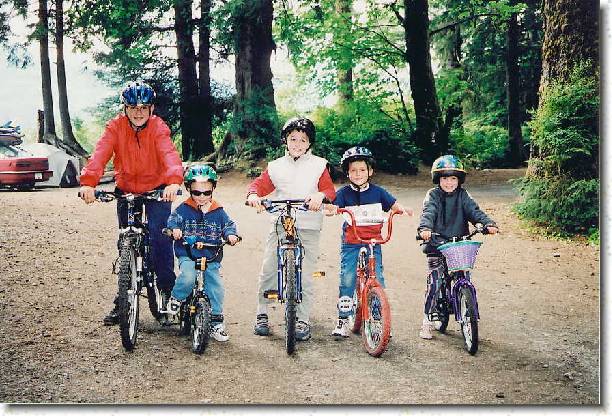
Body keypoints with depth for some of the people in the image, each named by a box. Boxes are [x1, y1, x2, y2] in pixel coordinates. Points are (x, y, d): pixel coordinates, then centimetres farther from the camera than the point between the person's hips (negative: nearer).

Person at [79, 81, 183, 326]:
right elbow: (100, 153, -25)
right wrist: (88, 182, -43)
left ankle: (167, 287, -3)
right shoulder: (116, 127, -10)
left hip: (157, 190, -2)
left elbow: (169, 153, -32)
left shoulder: (158, 128, -15)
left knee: (159, 234, -20)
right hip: (126, 190, 2)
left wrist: (174, 180, -52)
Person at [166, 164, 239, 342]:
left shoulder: (218, 212, 7)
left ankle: (216, 323, 10)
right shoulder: (184, 209, 2)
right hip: (187, 255, -2)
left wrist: (230, 235, -13)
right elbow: (173, 220, -3)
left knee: (216, 289, -3)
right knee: (187, 278, -30)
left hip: (211, 257, 3)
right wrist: (175, 229, -25)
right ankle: (176, 298, 2)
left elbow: (228, 225, 8)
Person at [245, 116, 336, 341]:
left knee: (305, 275, -2)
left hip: (308, 227, -1)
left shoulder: (318, 165, 9)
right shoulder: (276, 167, 11)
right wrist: (254, 195, -18)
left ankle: (303, 320, 7)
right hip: (280, 224, 1)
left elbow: (330, 189, -1)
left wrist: (320, 195, -23)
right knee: (268, 269, -4)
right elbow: (260, 184, 5)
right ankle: (262, 314, 11)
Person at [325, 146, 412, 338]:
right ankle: (343, 320, 4)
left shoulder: (377, 192, 6)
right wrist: (328, 209, -33)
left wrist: (403, 209, -16)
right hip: (350, 244, -1)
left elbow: (394, 205, 6)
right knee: (347, 280, -7)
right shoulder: (344, 192, 2)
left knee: (377, 280, -2)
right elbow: (334, 208, -10)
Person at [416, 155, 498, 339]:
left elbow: (474, 211, -4)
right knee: (434, 283, -7)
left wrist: (488, 223, -24)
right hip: (436, 246, -2)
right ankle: (427, 321, 6)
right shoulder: (433, 195, -2)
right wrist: (425, 228, -38)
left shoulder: (463, 196, 7)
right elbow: (428, 212, -18)